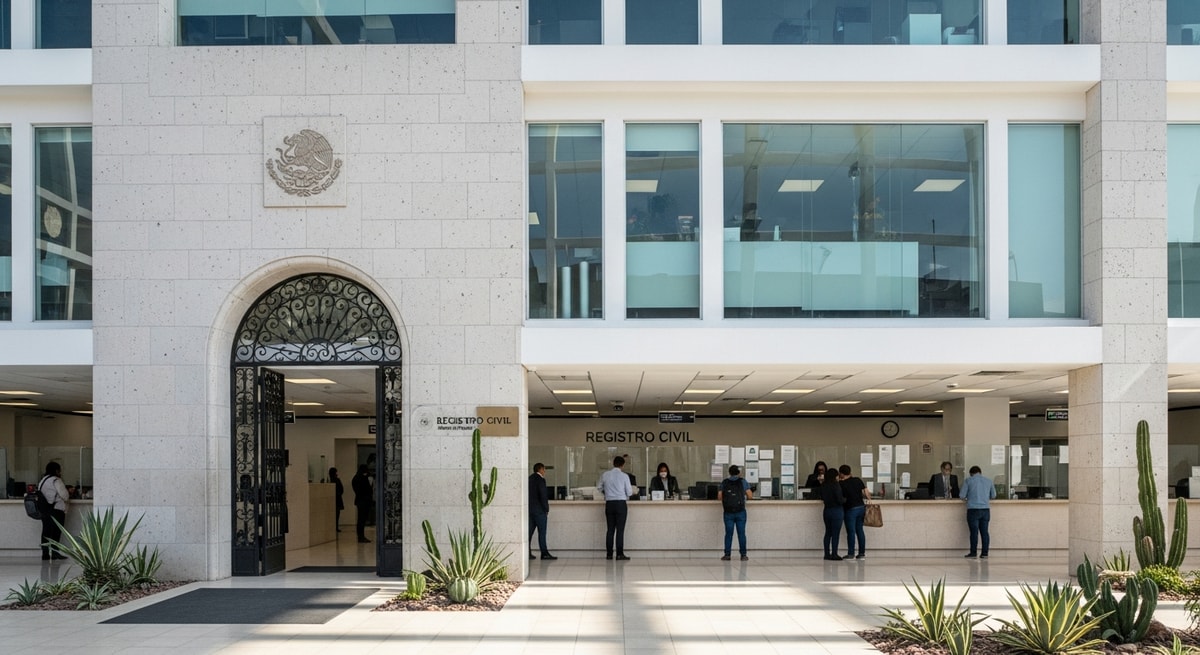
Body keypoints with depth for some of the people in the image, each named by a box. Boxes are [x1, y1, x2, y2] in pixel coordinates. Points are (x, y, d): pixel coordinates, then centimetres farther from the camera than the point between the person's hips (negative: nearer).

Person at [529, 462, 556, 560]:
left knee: (529, 531, 7)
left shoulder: (530, 478, 12)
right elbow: (543, 496, -16)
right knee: (542, 532, -4)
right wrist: (546, 509, -7)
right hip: (539, 510, -8)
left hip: (529, 509, 8)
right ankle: (544, 553, -4)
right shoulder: (540, 480, -12)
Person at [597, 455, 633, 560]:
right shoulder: (624, 476, -6)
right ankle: (620, 554, -4)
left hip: (609, 503, 4)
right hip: (621, 503, -3)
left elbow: (599, 487, 17)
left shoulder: (605, 475, 3)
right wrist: (631, 492, 21)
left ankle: (609, 554, 8)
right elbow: (629, 492, -2)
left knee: (610, 529, 8)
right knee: (620, 529, -2)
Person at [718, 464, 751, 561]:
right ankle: (743, 555, 3)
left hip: (728, 512, 1)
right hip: (740, 512, -1)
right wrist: (745, 497, 20)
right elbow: (750, 496, -2)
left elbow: (719, 497, 5)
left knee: (728, 533, 3)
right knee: (741, 533, 2)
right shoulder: (743, 482, 2)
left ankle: (727, 554, 2)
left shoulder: (724, 483, 7)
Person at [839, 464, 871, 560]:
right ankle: (862, 553, 12)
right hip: (861, 507, 6)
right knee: (860, 530, 10)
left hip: (851, 509, -6)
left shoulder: (842, 484, -10)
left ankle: (851, 554, 1)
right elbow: (867, 493, 5)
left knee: (851, 531, -1)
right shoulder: (857, 480, 5)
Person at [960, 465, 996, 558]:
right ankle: (984, 553, 5)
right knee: (984, 532, 4)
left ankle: (973, 553, -1)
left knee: (974, 532, -2)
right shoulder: (988, 481, 10)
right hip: (985, 509, 3)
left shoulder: (969, 480, 0)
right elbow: (993, 495, 19)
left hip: (973, 509, -3)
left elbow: (962, 495, 0)